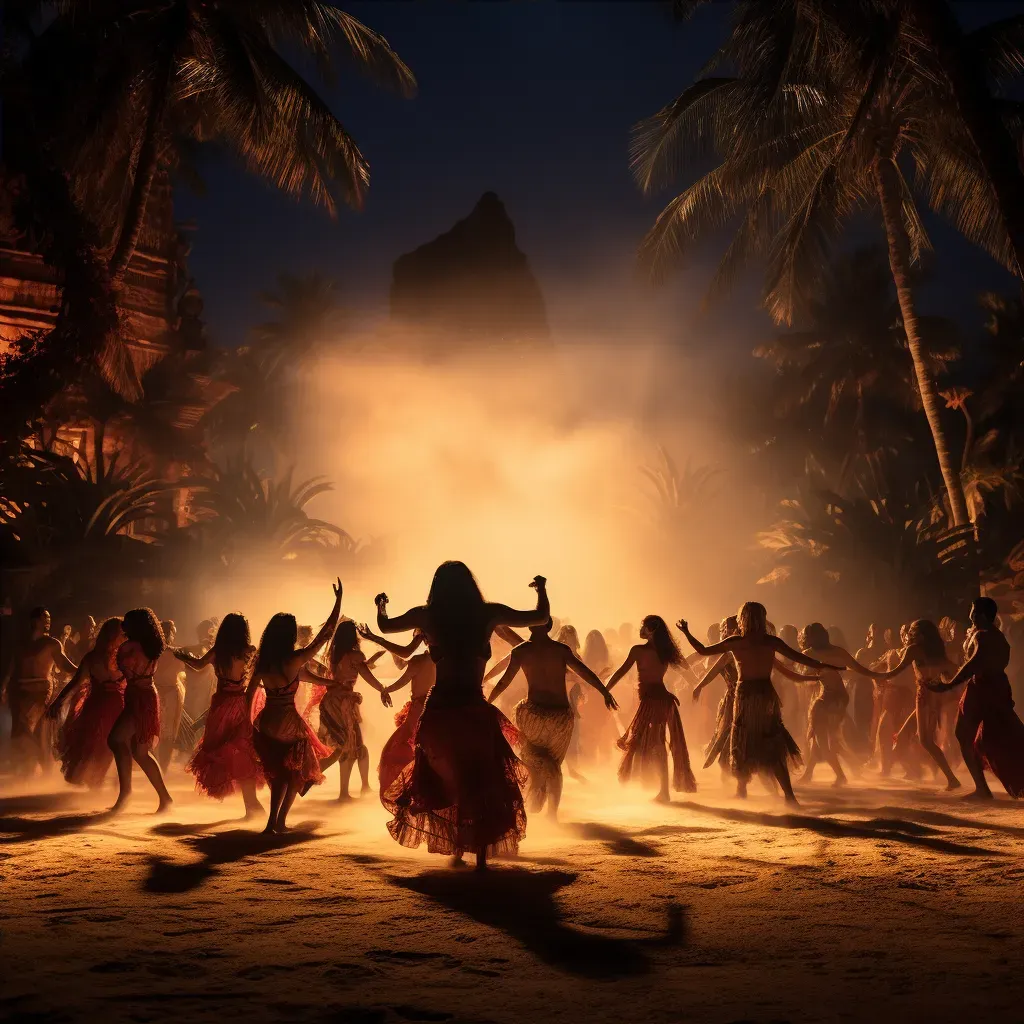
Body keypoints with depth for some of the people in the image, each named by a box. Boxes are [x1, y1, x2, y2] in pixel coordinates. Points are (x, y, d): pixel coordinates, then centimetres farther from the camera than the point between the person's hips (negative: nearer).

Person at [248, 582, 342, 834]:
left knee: (279, 772, 23)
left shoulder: (262, 662, -3)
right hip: (288, 723, -5)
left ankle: (273, 821, 19)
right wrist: (338, 600, -8)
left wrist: (250, 724, 17)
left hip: (265, 722, 5)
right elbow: (326, 632, -15)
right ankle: (280, 821, 14)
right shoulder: (294, 660, -18)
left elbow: (249, 695, 5)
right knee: (296, 772, 18)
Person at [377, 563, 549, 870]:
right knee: (482, 786, 9)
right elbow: (541, 617, 11)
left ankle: (458, 847, 18)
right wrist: (542, 589, 29)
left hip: (439, 710, 1)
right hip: (475, 710, -1)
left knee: (446, 782, 19)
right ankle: (481, 857, 3)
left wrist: (380, 606, 39)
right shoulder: (488, 613, 0)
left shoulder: (427, 615, 1)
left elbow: (384, 626, 18)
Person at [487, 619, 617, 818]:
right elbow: (585, 672, -5)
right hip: (563, 716, 2)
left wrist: (488, 702, 11)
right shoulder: (562, 649, 1)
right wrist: (605, 693, 0)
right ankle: (553, 813, 15)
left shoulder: (520, 651, -3)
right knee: (555, 765, 18)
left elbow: (505, 680, -2)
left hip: (534, 714, -2)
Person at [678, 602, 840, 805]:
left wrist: (686, 632, 13)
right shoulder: (772, 641, -4)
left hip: (745, 695, -1)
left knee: (742, 745, 13)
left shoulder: (734, 642, -5)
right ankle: (788, 794, -2)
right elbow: (797, 657, -7)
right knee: (773, 746, 7)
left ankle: (741, 790, 16)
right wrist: (823, 666, 3)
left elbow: (703, 651, 1)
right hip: (767, 694, 1)